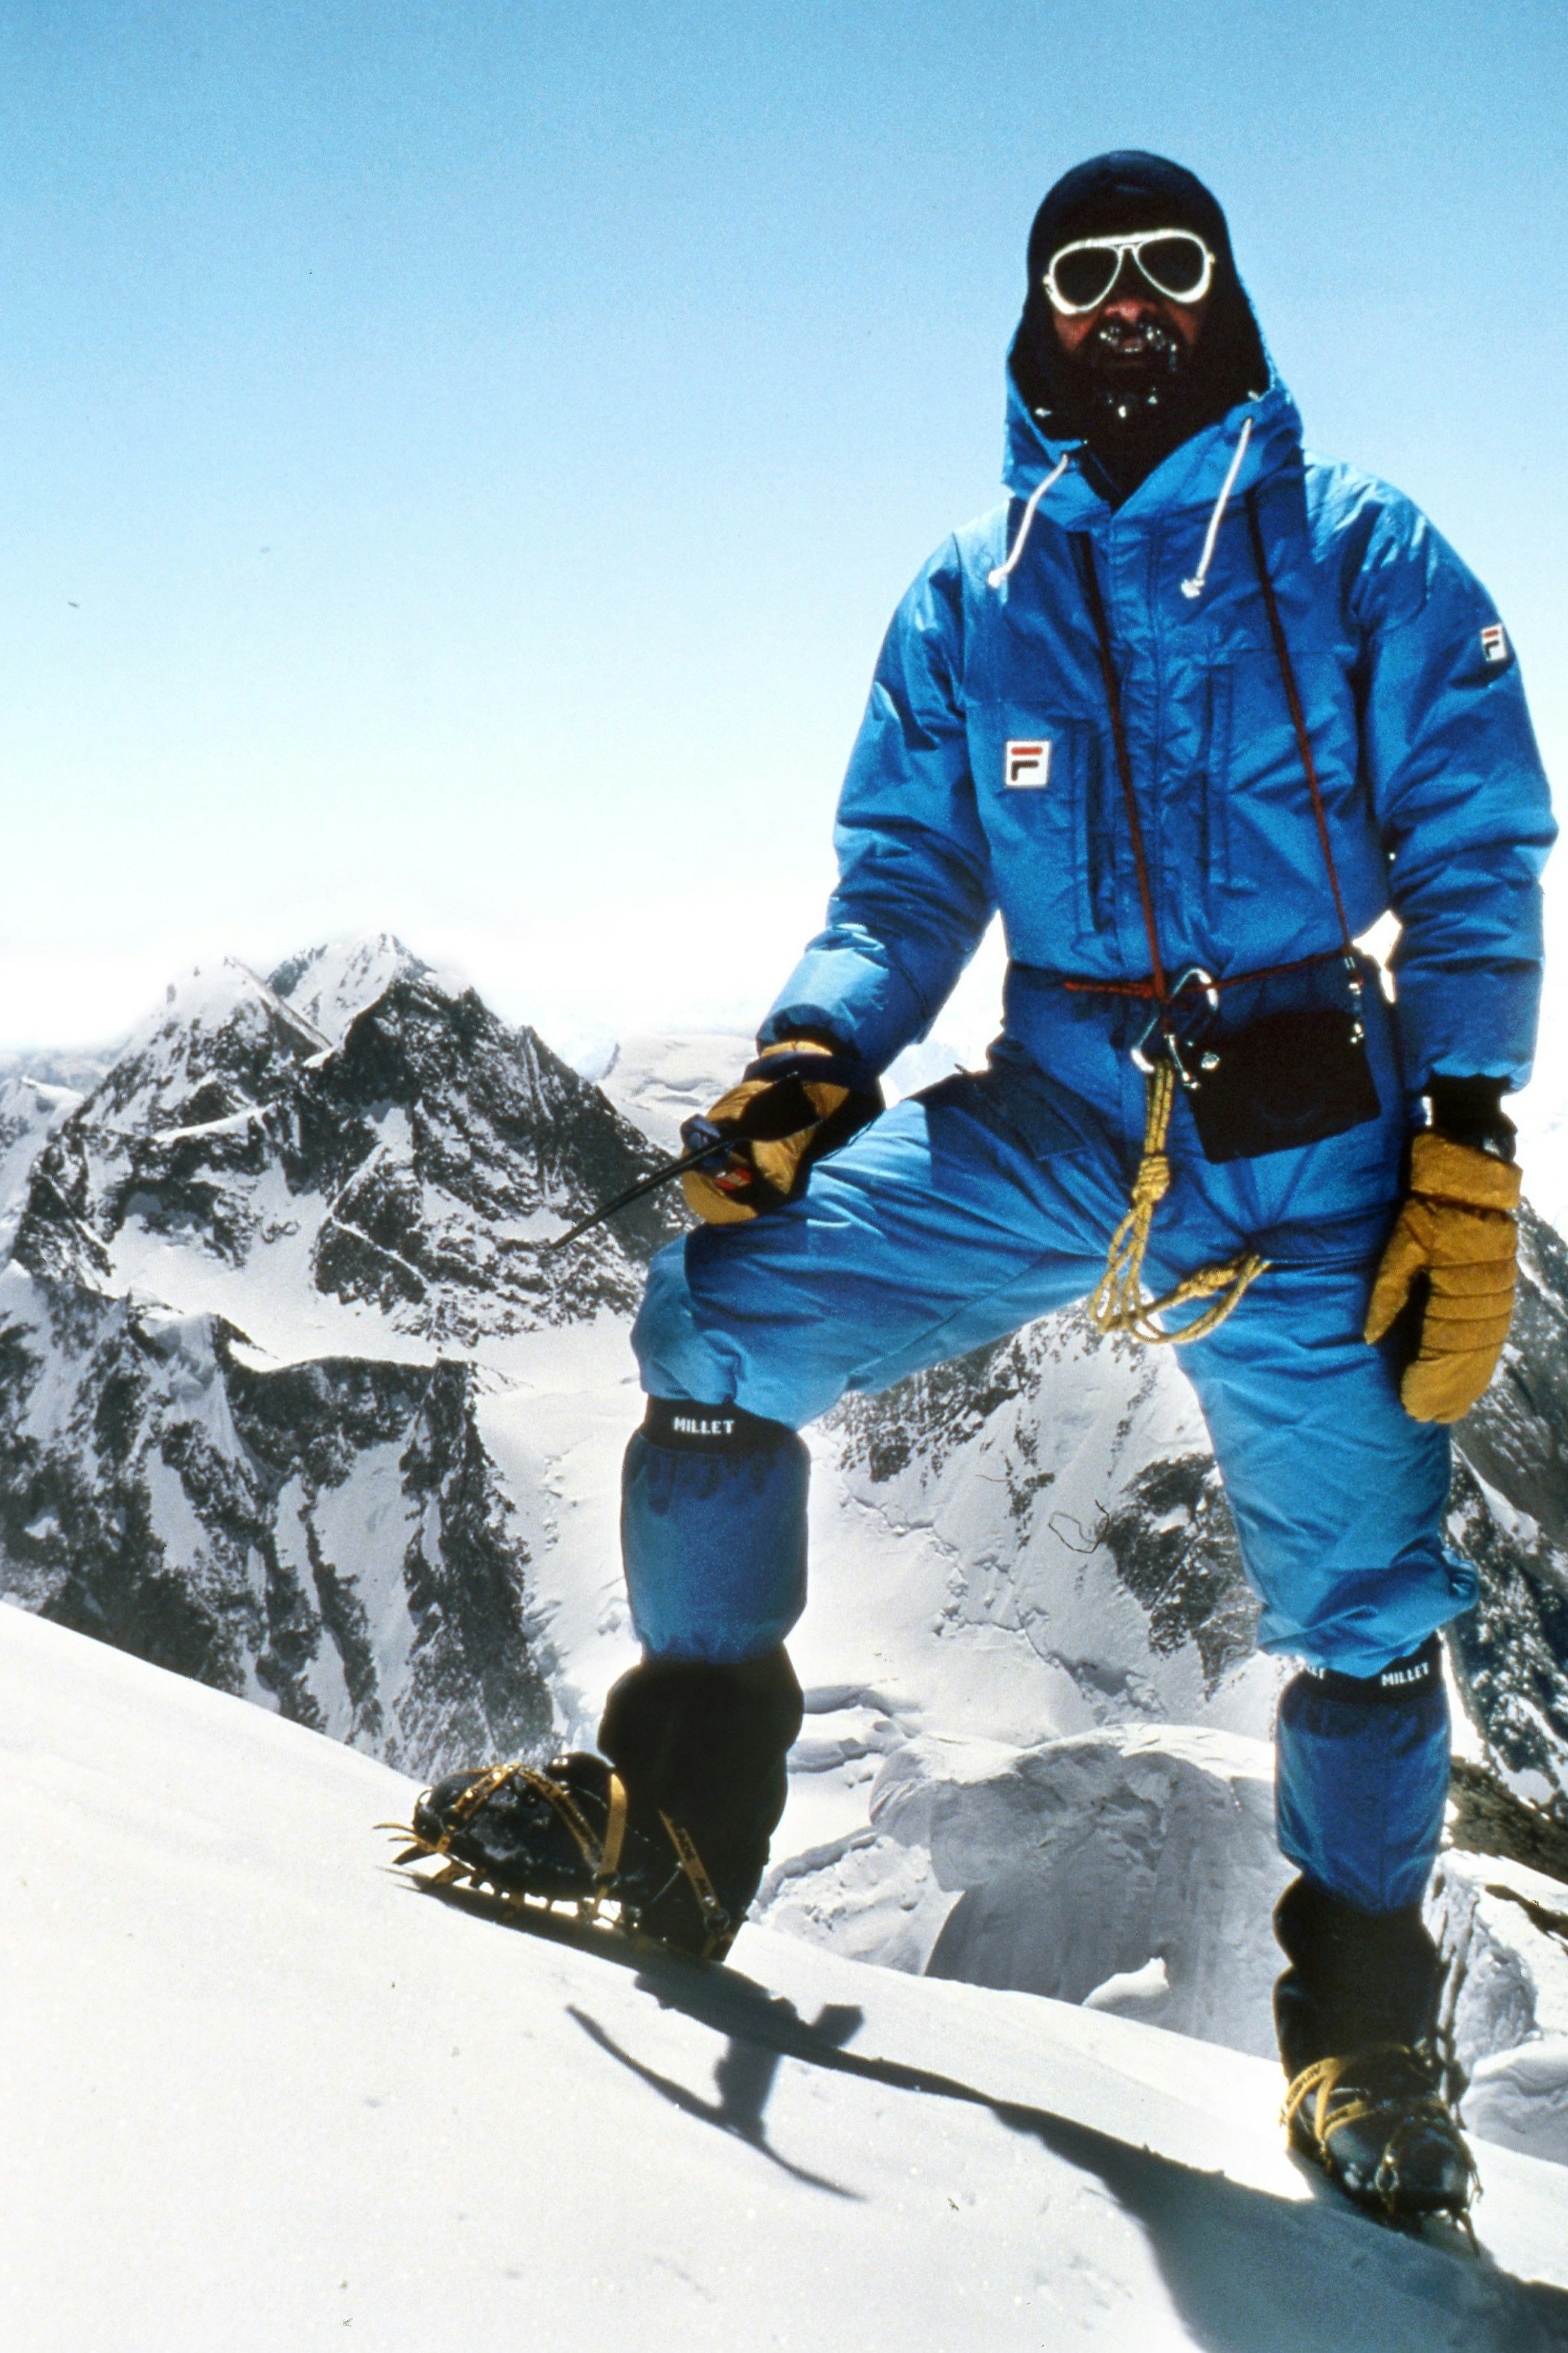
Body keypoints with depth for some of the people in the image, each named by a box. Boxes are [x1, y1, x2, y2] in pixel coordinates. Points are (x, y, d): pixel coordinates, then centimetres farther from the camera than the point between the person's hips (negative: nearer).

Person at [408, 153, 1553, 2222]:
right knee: (722, 1310, -19)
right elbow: (907, 883, 10)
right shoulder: (965, 600, 12)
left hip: (1311, 1151, -2)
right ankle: (684, 1808, -5)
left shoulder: (1363, 559, 4)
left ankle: (1366, 2031, 26)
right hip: (1051, 1118, 2)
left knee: (1362, 1606, 1)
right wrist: (809, 1067, -9)